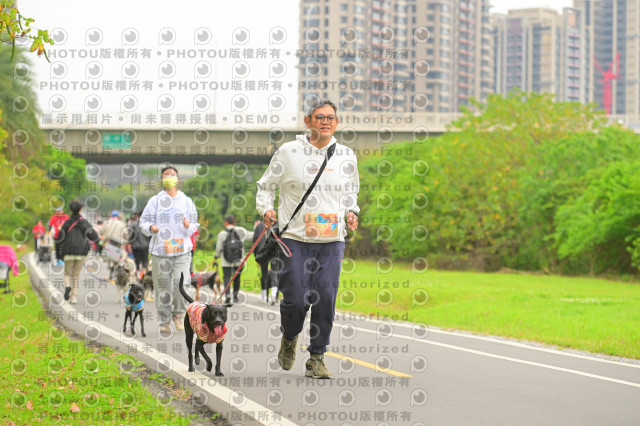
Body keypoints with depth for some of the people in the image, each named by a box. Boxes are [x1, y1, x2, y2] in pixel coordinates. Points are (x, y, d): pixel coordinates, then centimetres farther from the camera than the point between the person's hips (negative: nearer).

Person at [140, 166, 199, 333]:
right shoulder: (154, 201, 9)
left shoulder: (187, 201, 14)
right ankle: (164, 321, 12)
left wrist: (189, 226, -9)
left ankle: (178, 314, 8)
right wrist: (150, 228, -14)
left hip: (182, 251, 0)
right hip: (160, 250, 0)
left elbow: (194, 226, 14)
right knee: (162, 286, 0)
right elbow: (143, 222, 8)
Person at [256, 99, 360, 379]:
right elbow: (265, 186, 11)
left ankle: (316, 358, 8)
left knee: (326, 299, -5)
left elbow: (352, 192, 25)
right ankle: (289, 338, 27)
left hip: (332, 240, 2)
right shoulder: (288, 152, 1)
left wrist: (351, 212, 6)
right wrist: (266, 210, -7)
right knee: (295, 300, -5)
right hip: (294, 238, -2)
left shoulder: (346, 156, 9)